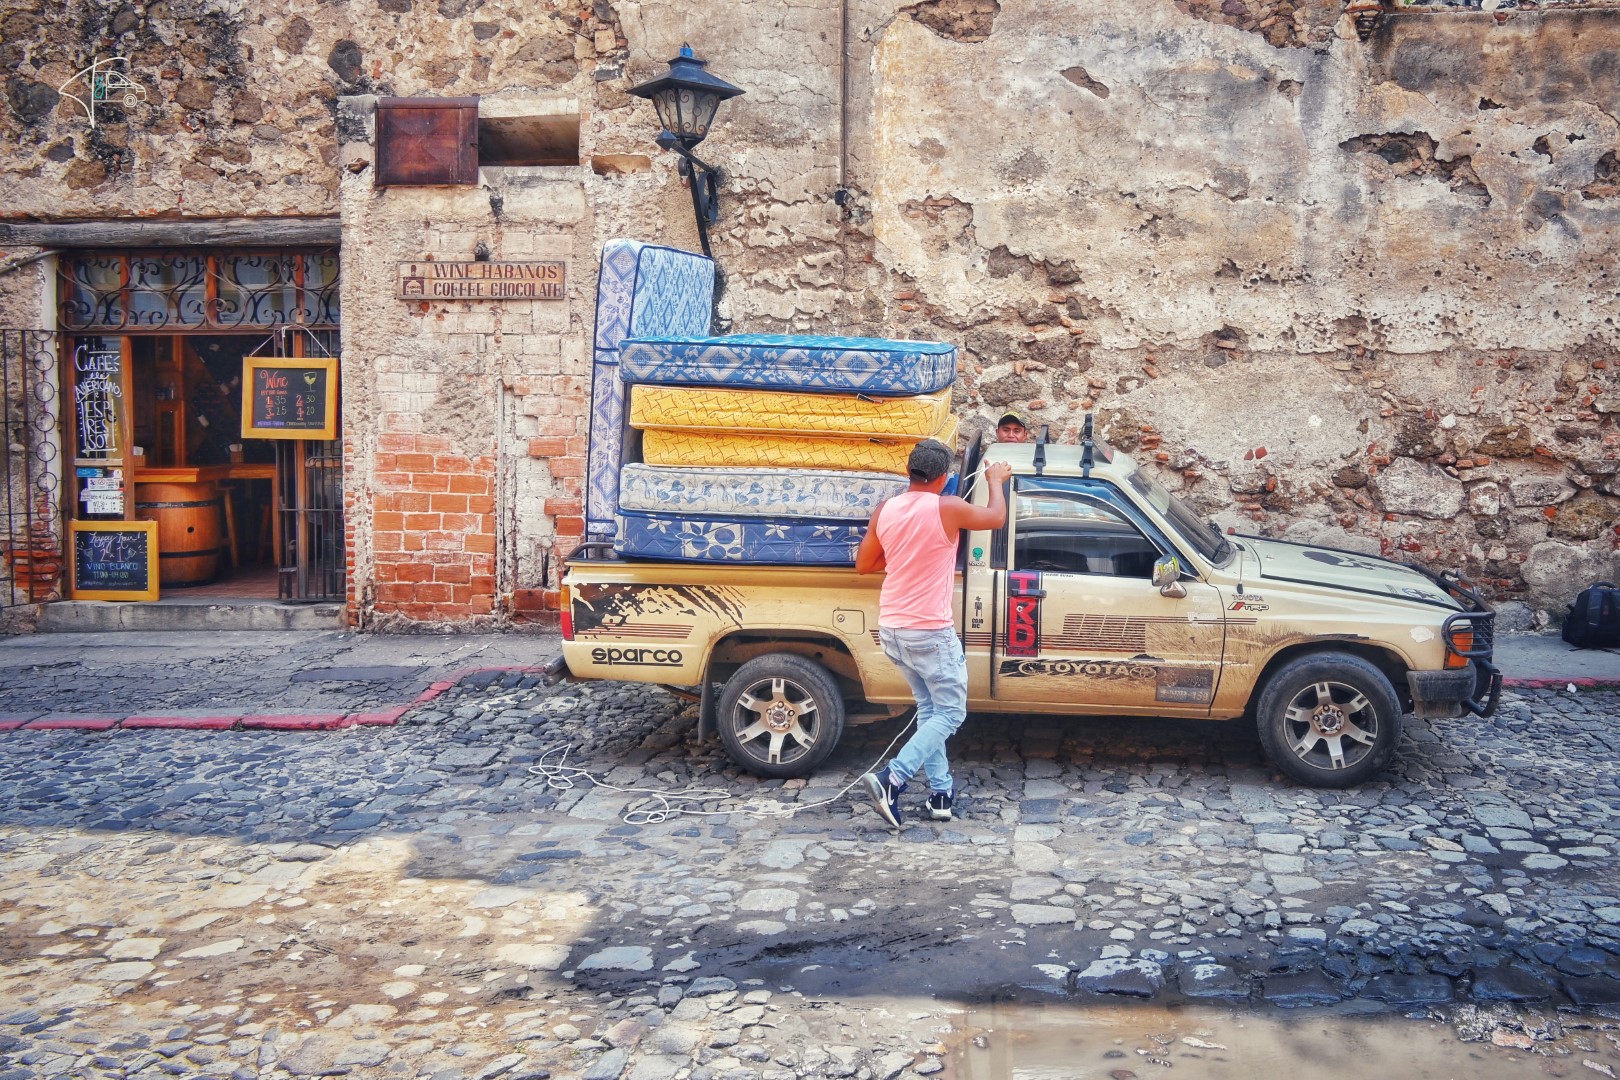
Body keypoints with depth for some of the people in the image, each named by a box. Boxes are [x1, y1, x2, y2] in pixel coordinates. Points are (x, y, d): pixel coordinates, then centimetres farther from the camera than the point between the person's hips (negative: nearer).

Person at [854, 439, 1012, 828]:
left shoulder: (884, 511, 2)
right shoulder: (946, 508, -14)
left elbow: (863, 565, 11)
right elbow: (996, 518, 3)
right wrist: (996, 480, 20)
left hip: (891, 630, 7)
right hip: (930, 632, -7)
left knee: (930, 707, 19)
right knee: (950, 713, 4)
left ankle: (941, 791, 19)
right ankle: (891, 779, -10)